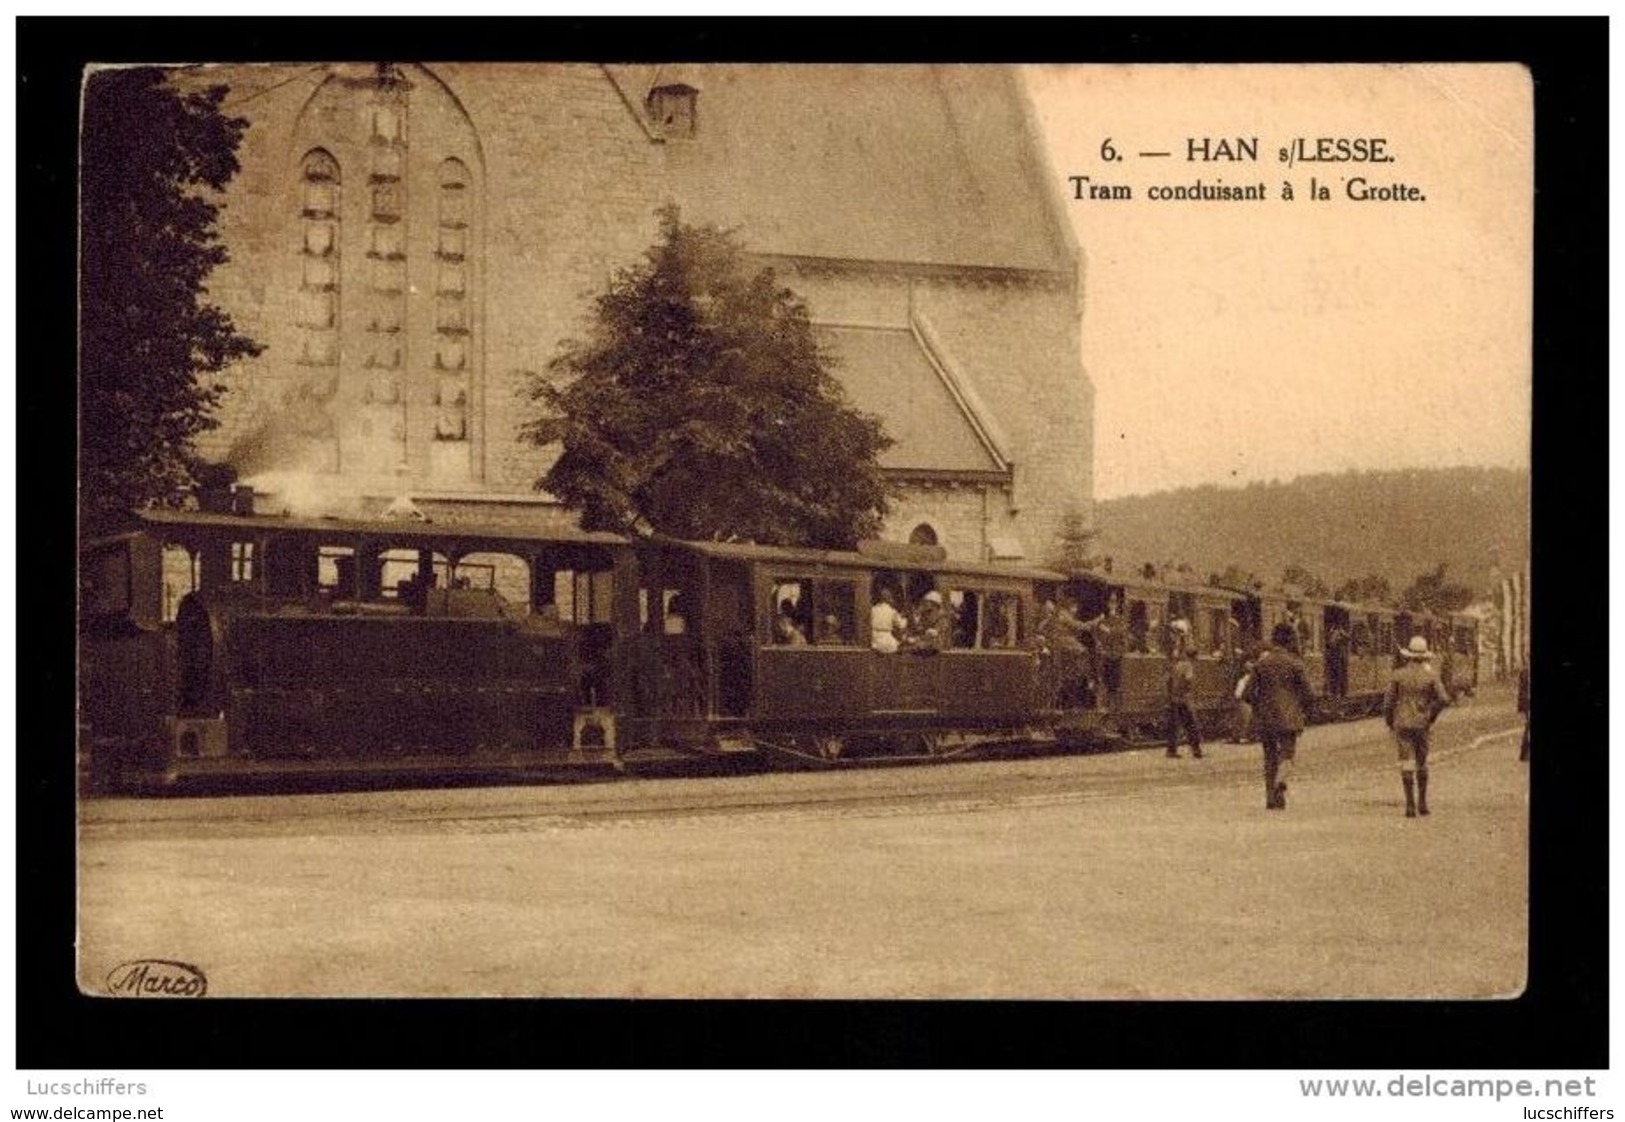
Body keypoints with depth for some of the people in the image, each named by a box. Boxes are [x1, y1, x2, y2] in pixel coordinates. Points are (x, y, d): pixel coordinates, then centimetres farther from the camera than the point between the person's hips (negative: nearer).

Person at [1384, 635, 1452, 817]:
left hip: (1402, 724, -1)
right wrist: (1432, 715, 5)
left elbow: (1388, 702, -4)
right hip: (1421, 725, 1)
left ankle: (1410, 806, -9)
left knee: (1407, 764, -3)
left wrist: (1390, 722, 11)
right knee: (1422, 763, 17)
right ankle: (1422, 802, 19)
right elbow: (1444, 699, -11)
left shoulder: (1397, 675, -4)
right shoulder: (1430, 675, -4)